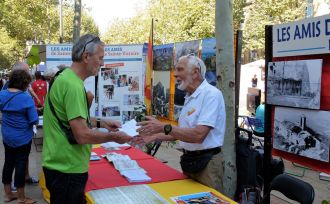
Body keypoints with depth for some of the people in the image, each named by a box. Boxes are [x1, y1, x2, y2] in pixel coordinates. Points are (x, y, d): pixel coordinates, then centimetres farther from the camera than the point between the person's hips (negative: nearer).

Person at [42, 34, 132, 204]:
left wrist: (101, 123, 12)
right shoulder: (73, 85, -24)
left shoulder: (65, 77, 8)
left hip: (60, 164, 10)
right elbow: (83, 136, -27)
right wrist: (113, 137, -13)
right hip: (67, 169, -10)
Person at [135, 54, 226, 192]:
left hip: (206, 163, -9)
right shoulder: (190, 97, 11)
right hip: (189, 160, 9)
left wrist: (164, 127, -26)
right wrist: (154, 137, 7)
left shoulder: (211, 94, -18)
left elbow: (199, 135, -27)